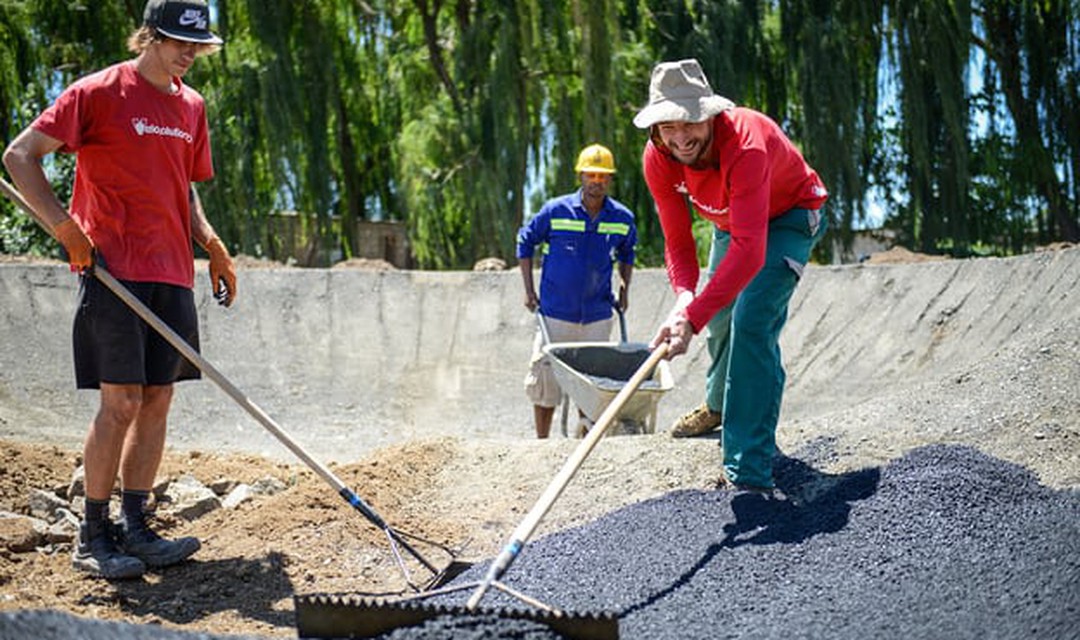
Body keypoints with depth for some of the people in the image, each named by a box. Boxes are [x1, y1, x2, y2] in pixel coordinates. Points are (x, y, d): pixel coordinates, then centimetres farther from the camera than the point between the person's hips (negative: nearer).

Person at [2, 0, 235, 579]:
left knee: (158, 398, 5)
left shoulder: (190, 106, 16)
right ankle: (92, 537, 1)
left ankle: (135, 530, 13)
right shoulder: (99, 92, -5)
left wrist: (210, 243, 10)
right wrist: (64, 226, -16)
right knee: (121, 400, -8)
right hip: (113, 267, -7)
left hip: (171, 273, 7)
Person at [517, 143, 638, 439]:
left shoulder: (622, 218, 0)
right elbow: (525, 241, 6)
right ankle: (541, 443, 15)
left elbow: (627, 253, 21)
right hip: (556, 312, -2)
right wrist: (529, 291, 1)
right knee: (546, 380, 2)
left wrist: (624, 289, 9)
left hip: (598, 315, 2)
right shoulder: (555, 211, -7)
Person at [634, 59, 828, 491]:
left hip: (789, 218, -6)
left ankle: (749, 474, -21)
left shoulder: (745, 143, -43)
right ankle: (717, 406, 55)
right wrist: (684, 297, -41)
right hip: (730, 221, 6)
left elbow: (749, 249, -51)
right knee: (720, 317, 22)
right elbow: (678, 242, -20)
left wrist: (692, 317, -59)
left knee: (752, 322, -23)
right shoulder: (658, 159, -25)